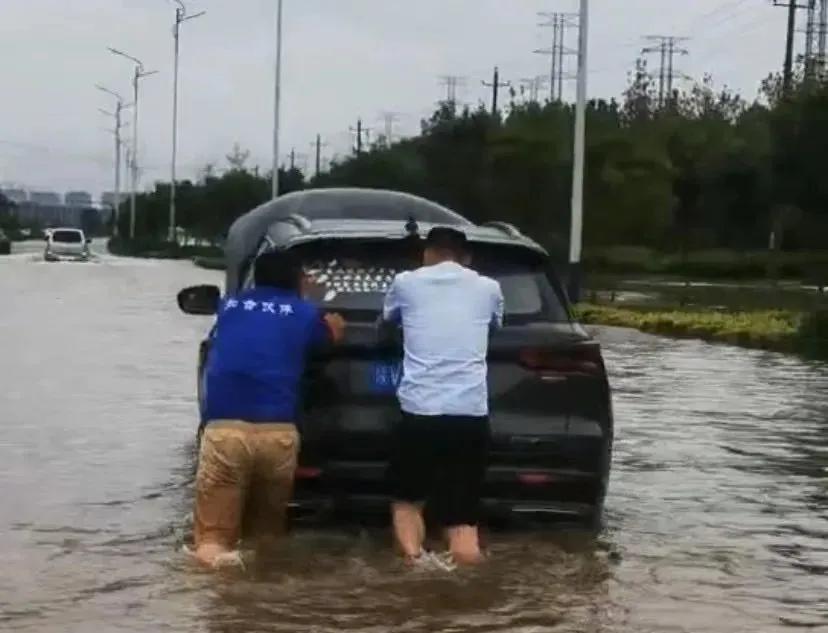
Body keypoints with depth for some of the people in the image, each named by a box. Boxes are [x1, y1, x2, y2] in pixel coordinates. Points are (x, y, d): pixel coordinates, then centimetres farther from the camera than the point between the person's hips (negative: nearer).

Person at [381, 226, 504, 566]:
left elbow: (387, 320, 32)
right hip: (471, 416, 1)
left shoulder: (406, 282, 10)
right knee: (462, 518, 6)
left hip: (418, 412, -1)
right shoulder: (488, 288, 13)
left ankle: (413, 557, -5)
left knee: (407, 500, 19)